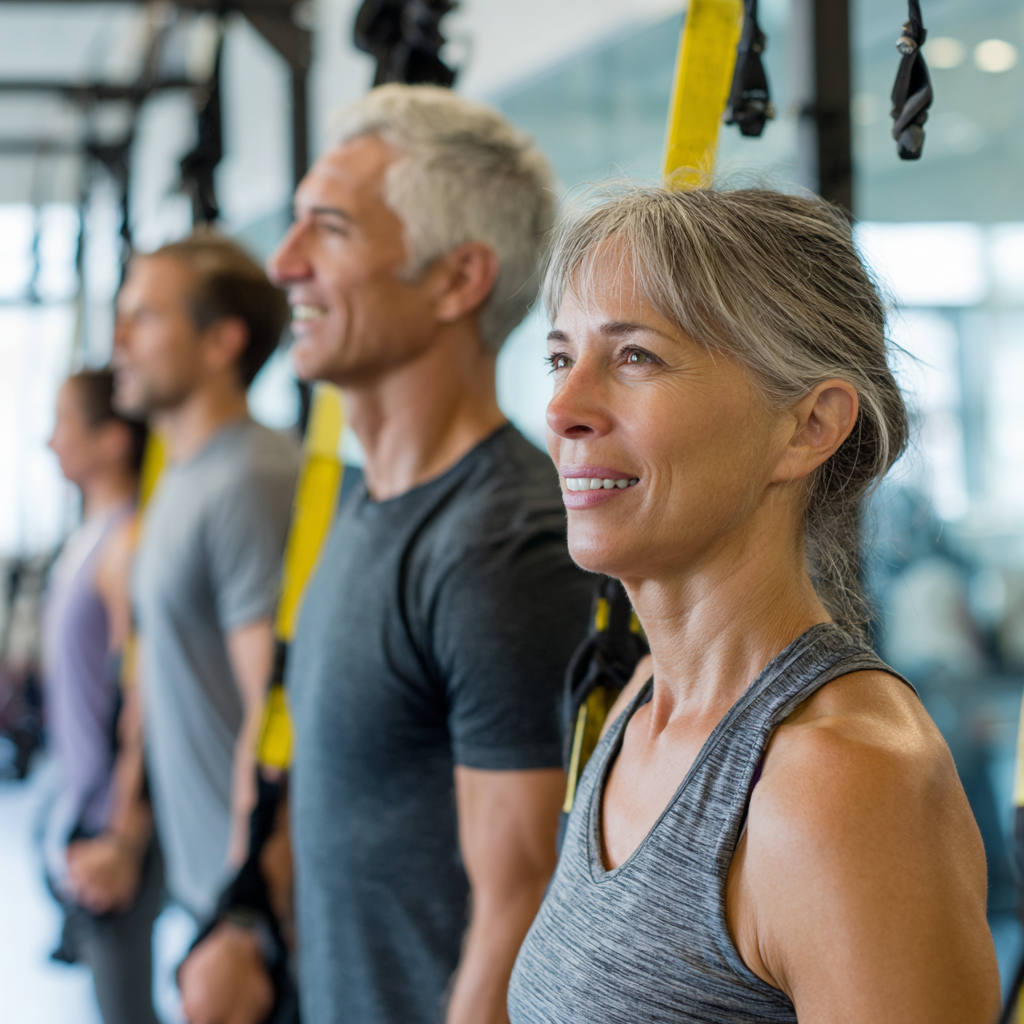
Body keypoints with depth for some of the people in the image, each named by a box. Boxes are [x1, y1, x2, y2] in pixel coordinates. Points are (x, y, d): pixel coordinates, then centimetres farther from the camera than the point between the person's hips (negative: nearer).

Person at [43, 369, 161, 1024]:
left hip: (116, 821, -9)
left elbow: (145, 698, -22)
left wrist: (124, 841, -22)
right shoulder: (91, 536, 11)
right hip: (83, 807, 9)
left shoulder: (127, 544, -19)